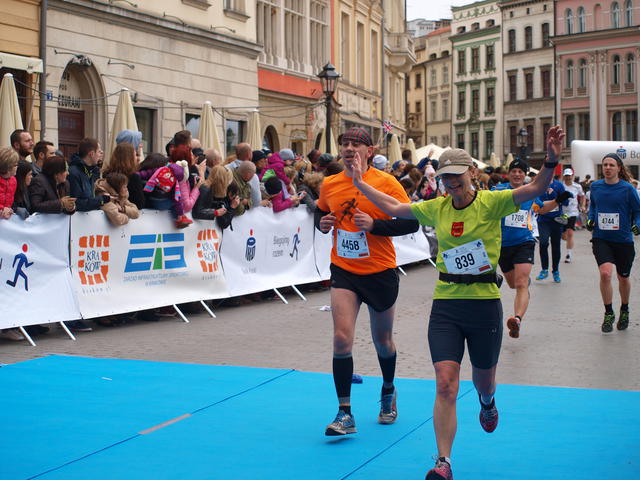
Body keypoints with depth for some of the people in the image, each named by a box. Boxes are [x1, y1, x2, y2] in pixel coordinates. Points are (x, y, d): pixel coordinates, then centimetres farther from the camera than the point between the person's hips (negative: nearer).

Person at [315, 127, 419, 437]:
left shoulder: (386, 182, -11)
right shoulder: (329, 185, 1)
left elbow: (412, 222, -13)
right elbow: (320, 212, 21)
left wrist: (374, 225, -25)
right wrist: (322, 223, -2)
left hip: (380, 272, -2)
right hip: (343, 271, 2)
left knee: (382, 341, 15)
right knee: (342, 338, -14)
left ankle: (388, 391, 44)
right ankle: (345, 413, -6)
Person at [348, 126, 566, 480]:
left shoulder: (491, 202, -7)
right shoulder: (436, 208, 5)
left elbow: (535, 189, -22)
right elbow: (393, 207, 17)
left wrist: (551, 161, -39)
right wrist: (361, 184, 19)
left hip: (484, 302, -2)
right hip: (445, 304, 2)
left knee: (483, 379, 18)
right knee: (445, 385, -9)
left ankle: (487, 403, 57)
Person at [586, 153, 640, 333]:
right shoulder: (595, 186, 1)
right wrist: (590, 219, 3)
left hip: (623, 240, -1)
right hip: (601, 238, 1)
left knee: (623, 278, 14)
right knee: (605, 273, -20)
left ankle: (624, 311, 41)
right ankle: (608, 314, -3)